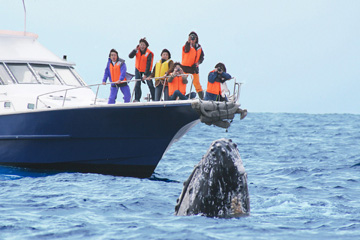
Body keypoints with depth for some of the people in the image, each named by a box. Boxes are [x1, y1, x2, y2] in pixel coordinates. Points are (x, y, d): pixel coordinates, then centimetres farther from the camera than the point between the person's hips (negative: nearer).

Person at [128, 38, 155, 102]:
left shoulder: (149, 53, -22)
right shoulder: (137, 50, -9)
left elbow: (148, 65, -24)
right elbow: (130, 56, -19)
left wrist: (145, 74, -28)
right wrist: (135, 49, -30)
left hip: (146, 70, -3)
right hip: (138, 69, 3)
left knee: (150, 84, -4)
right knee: (137, 84, -3)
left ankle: (154, 98, 5)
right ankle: (137, 99, 1)